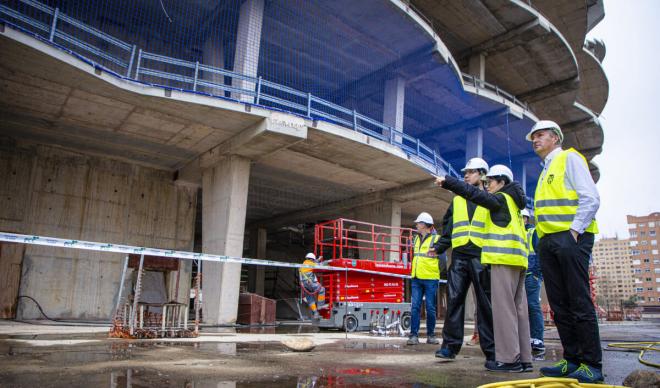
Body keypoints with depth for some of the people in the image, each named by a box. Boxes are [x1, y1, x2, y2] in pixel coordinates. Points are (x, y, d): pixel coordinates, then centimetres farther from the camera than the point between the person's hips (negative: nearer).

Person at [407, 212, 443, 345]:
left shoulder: (436, 239, -5)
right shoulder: (416, 239, 14)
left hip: (431, 279, -5)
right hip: (416, 279, 5)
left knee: (430, 308, 4)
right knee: (415, 307, 0)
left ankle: (431, 335, 16)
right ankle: (414, 335, 2)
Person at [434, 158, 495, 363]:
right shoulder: (457, 201, 18)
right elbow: (448, 229, 17)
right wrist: (438, 249, 3)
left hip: (481, 257, -3)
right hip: (459, 256, 3)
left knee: (485, 303, 1)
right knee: (454, 300, -2)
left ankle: (491, 349, 10)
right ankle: (450, 345, 3)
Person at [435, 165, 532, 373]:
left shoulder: (501, 198, -2)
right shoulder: (511, 202, 25)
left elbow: (473, 193, -14)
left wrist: (447, 182, -13)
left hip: (504, 257, -9)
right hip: (516, 259, 9)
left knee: (504, 306, -9)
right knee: (518, 307, 8)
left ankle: (509, 358, -9)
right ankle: (523, 358, 11)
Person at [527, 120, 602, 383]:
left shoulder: (569, 158, 2)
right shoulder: (545, 172, 25)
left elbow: (590, 198, -9)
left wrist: (574, 229, -16)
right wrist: (542, 238, 12)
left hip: (570, 237, -8)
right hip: (548, 242, 8)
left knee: (580, 303, -7)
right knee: (560, 305, 7)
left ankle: (592, 365, 0)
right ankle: (572, 360, 13)